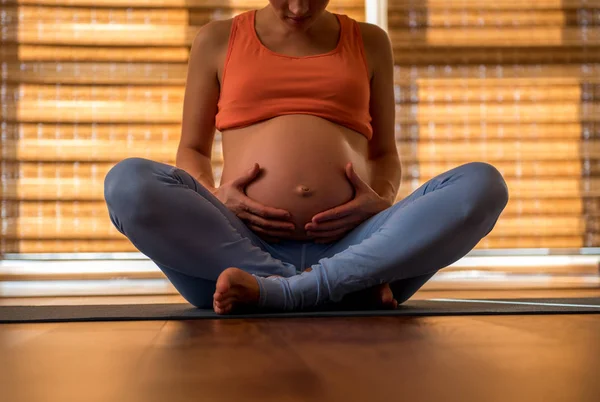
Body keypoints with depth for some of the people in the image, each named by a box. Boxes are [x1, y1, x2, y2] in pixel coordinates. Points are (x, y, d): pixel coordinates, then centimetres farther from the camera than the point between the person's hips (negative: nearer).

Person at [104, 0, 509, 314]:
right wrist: (215, 198, -5)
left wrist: (383, 199, -1)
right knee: (128, 182, -27)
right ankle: (347, 287, -29)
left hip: (349, 247, 1)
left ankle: (282, 290, -31)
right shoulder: (218, 40, 17)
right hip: (240, 247, 0)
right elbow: (192, 151, 18)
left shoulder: (369, 42, 20)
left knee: (483, 183, -22)